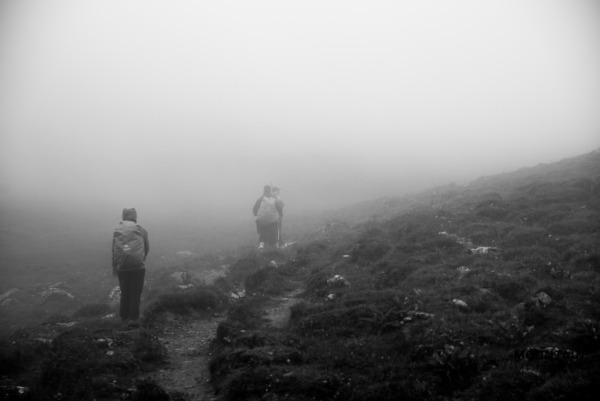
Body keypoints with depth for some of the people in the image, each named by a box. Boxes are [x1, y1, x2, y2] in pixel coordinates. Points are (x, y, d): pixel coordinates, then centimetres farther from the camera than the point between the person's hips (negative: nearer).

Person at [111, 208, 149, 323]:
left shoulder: (117, 230, 9)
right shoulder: (141, 230, 4)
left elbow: (114, 249, 6)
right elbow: (147, 247, 8)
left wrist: (114, 266, 11)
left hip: (122, 266, 2)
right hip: (138, 265, -2)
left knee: (124, 292, 13)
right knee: (135, 293, 4)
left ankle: (124, 318, 15)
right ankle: (133, 318, 3)